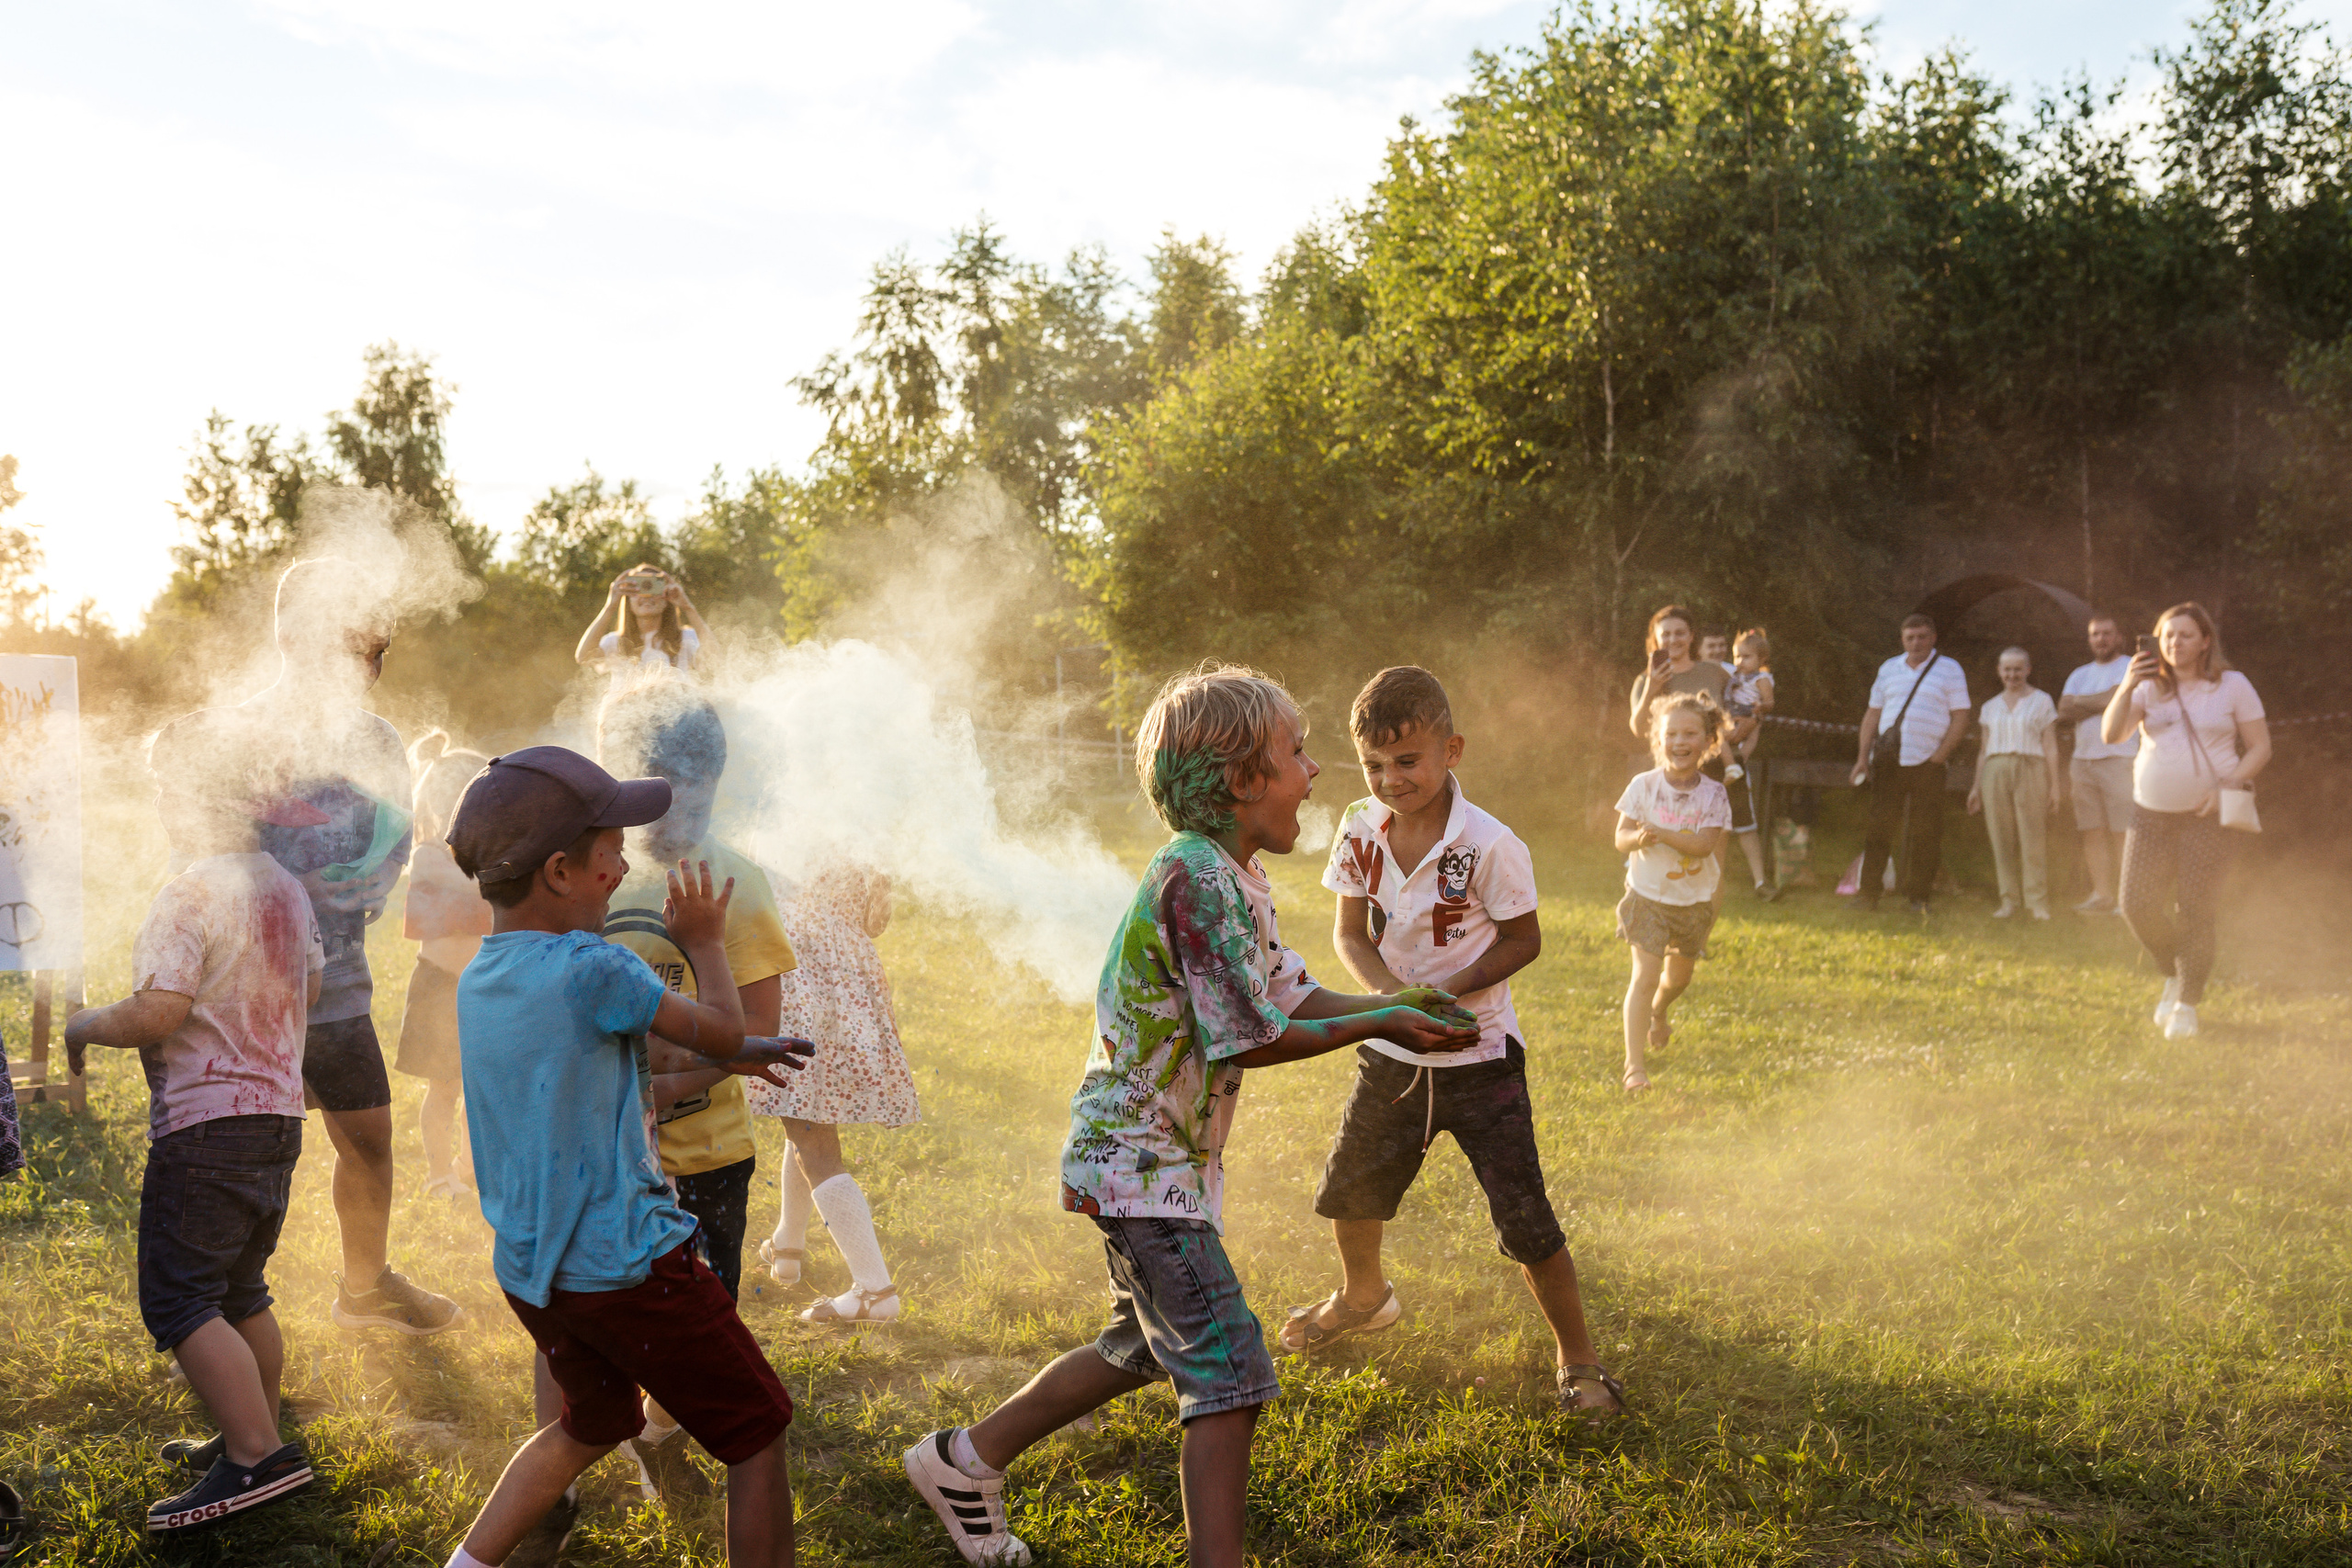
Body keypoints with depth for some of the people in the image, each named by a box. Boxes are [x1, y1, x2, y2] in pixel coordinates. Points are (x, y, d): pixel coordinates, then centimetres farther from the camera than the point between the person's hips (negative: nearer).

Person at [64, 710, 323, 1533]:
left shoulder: (191, 894, -17)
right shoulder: (287, 889, 11)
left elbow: (158, 1012, -24)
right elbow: (307, 987, 24)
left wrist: (84, 1026, -6)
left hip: (205, 1126, -9)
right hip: (278, 1116, 9)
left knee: (179, 1299, -6)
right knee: (240, 1291, 19)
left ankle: (255, 1457, -13)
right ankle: (253, 1439, 28)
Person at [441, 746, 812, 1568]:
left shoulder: (477, 981, 5)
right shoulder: (591, 969, -21)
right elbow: (722, 1030, -6)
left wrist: (722, 1063, 20)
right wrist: (704, 943, 11)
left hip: (528, 1268, 8)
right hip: (625, 1266, -8)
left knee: (593, 1423, 30)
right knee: (757, 1436, 7)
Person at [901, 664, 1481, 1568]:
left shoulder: (1235, 876, 10)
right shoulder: (1198, 877, -23)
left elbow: (1294, 998, 11)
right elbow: (1253, 1042, -21)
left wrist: (1400, 1003, -3)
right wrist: (1377, 1026, -12)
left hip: (1150, 1156, 11)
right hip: (1144, 1162, -11)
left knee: (1146, 1348, 24)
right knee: (1228, 1371, -10)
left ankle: (966, 1460, 36)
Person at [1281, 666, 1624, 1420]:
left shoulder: (1489, 845, -21)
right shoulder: (1360, 833, -7)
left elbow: (1523, 940, -11)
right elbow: (1351, 934, 1)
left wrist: (1446, 992, -22)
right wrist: (1391, 993, -18)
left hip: (1479, 1055, -5)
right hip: (1391, 1053, 5)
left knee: (1527, 1222, -5)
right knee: (1348, 1191, 20)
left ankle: (1576, 1358, 16)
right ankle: (1363, 1296, 51)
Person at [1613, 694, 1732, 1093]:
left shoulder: (1713, 795, -9)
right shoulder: (1644, 786, -10)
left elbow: (1707, 844, -19)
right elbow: (1621, 837, -8)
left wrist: (1662, 834, -30)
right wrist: (1637, 837, -31)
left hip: (1694, 901, 3)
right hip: (1648, 896, -3)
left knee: (1680, 973, 21)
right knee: (1645, 976, -13)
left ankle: (1658, 1013, 56)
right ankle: (1635, 1065, -10)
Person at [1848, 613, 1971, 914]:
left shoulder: (1949, 669, 5)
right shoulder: (1889, 669, 15)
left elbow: (1960, 719, 0)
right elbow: (1873, 715, 16)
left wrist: (1939, 755, -9)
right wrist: (1863, 757, 6)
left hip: (1927, 765, -2)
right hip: (1888, 762, 2)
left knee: (1926, 834, -2)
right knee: (1878, 828, -1)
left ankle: (1919, 897, 5)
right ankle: (1868, 893, 2)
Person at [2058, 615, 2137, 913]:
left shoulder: (2130, 667, 2)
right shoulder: (2080, 674, 21)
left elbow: (2114, 698, -14)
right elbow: (2065, 710, 7)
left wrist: (2081, 702, 2)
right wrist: (2098, 704, -5)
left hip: (2119, 760, -6)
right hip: (2083, 761, 6)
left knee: (2123, 832, -9)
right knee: (2093, 832, 3)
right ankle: (2101, 895, 6)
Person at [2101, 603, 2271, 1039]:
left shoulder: (2232, 686, 0)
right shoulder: (2150, 687, 5)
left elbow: (2260, 747, 2)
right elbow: (2110, 734, -6)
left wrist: (2230, 785, -14)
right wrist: (2126, 687, -21)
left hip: (2206, 815, -3)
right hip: (2150, 812, 3)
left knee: (2195, 910, -6)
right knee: (2138, 905, -4)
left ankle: (2187, 1004, 6)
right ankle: (2173, 976, 22)